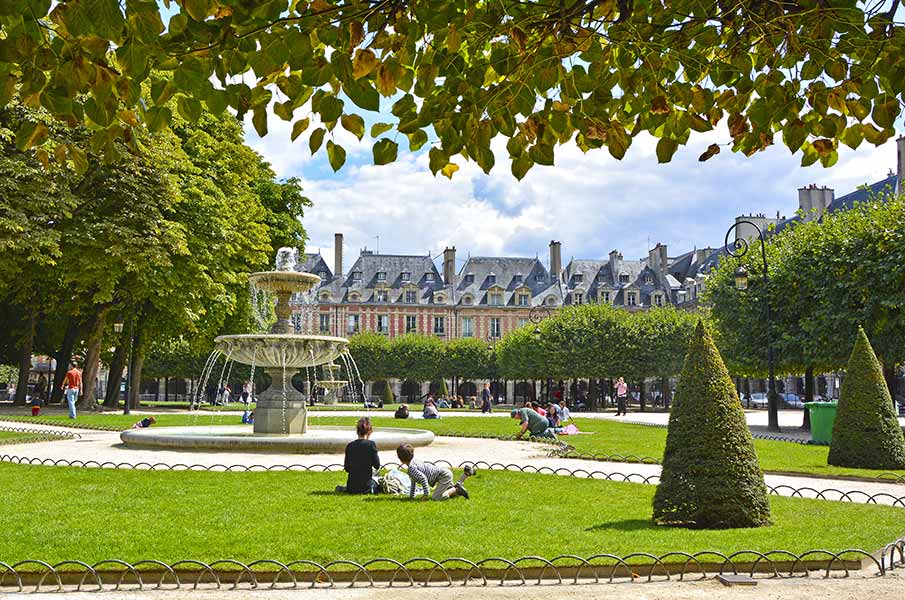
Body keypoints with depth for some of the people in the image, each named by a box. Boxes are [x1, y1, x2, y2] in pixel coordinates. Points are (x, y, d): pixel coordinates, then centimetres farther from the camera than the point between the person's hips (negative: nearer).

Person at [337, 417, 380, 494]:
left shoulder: (349, 446, 0)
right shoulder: (371, 444, -12)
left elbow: (346, 468, 6)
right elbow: (377, 466, -7)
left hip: (352, 485, 4)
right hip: (366, 484, -3)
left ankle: (343, 489, 8)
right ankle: (371, 489, -2)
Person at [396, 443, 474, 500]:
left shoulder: (411, 467, -19)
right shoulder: (413, 461, 11)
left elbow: (423, 478, -29)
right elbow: (414, 480, 19)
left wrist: (426, 493, -20)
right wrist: (411, 496, 20)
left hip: (444, 475, -10)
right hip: (445, 472, 10)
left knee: (435, 498, -20)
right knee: (452, 494, 29)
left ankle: (457, 489, -10)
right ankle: (466, 473, 22)